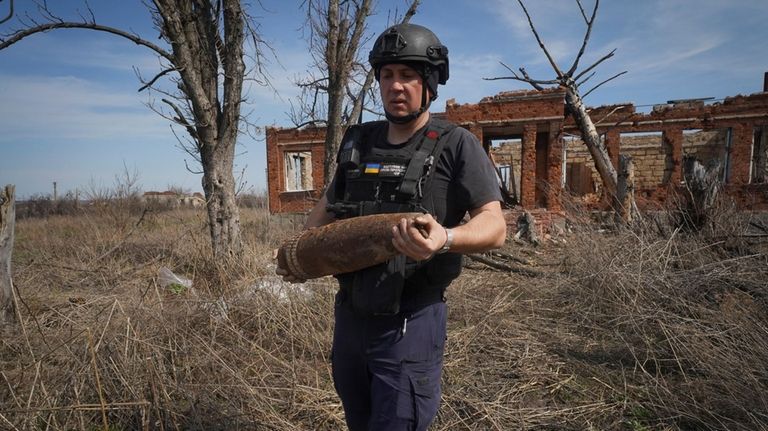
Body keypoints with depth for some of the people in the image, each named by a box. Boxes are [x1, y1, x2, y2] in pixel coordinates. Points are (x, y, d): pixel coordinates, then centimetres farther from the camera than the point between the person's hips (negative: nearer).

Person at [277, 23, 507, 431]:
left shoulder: (456, 145, -7)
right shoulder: (357, 141, 8)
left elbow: (495, 226, -15)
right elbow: (328, 203, 23)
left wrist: (444, 239, -35)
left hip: (410, 323, -5)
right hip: (349, 316, 6)